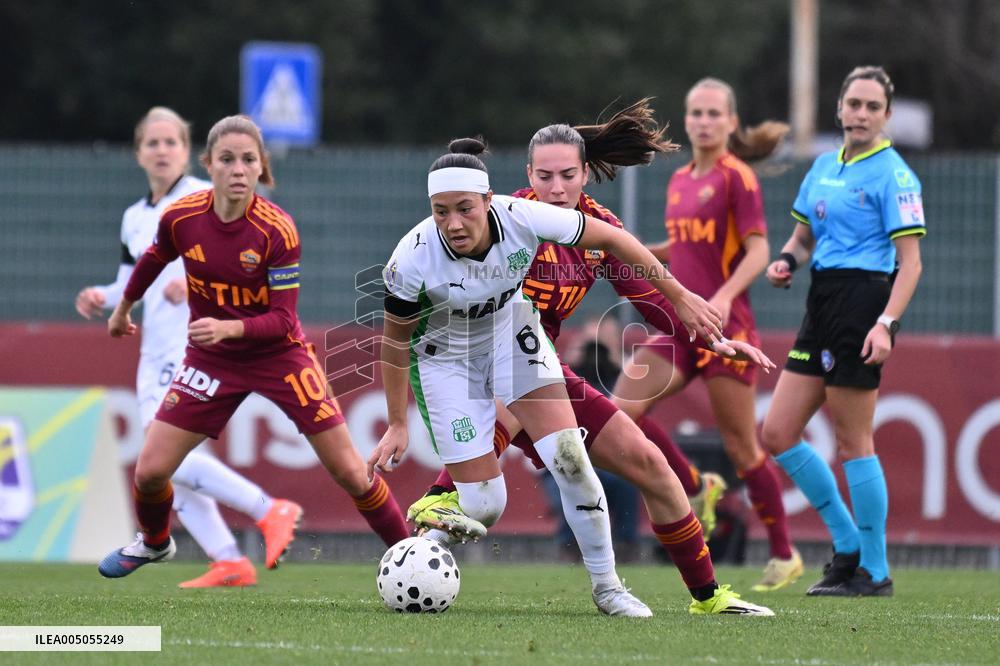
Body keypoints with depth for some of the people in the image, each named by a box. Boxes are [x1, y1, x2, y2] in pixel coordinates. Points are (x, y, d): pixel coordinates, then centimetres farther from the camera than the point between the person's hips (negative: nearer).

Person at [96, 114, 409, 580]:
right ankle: (154, 542, 31)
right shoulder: (180, 218, -15)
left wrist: (228, 327, -39)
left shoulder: (277, 230, -23)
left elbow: (282, 319, -23)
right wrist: (123, 309, 24)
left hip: (278, 354, -2)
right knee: (150, 471, -2)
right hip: (211, 359, 2)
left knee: (350, 472, -4)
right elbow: (154, 260, 9)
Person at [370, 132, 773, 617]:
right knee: (483, 506, -11)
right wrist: (397, 425, -6)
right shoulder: (412, 260, -31)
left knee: (569, 456, -14)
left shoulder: (523, 218, -29)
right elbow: (395, 341, -12)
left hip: (514, 336, 2)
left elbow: (613, 239, -11)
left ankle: (607, 587, 3)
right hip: (445, 356, -2)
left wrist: (679, 296, -3)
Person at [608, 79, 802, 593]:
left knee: (741, 448, -2)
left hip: (725, 327, -7)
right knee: (620, 413, -10)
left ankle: (784, 556, 11)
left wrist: (724, 296, -28)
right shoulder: (680, 181, 14)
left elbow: (757, 250, -13)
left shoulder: (736, 177, -7)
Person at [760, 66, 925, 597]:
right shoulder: (824, 167, 16)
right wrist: (787, 260, 3)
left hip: (864, 300, -8)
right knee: (776, 434, 5)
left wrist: (886, 323, -23)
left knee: (852, 442, -5)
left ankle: (874, 571, 4)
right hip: (822, 303, 8)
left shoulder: (893, 175, -7)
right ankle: (848, 545, 15)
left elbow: (910, 260, -12)